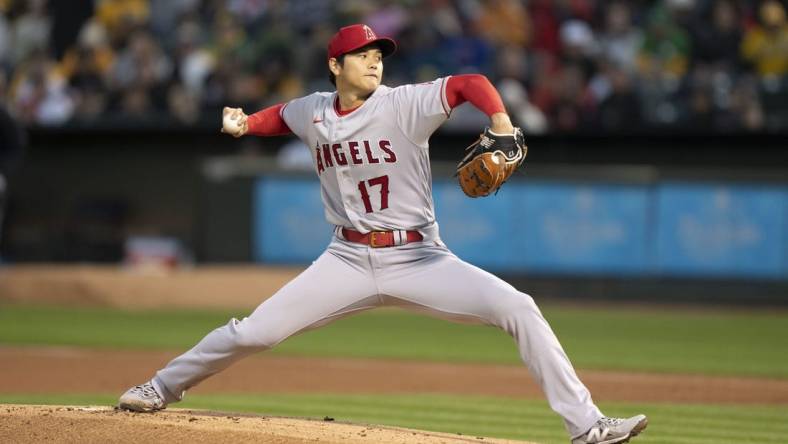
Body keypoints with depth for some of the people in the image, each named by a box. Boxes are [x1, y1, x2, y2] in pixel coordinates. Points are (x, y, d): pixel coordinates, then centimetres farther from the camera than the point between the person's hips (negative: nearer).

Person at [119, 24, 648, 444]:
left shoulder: (405, 104, -11)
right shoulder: (312, 111, 3)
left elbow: (470, 83, -21)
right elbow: (282, 115, 26)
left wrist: (501, 124, -39)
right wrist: (244, 123, 7)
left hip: (418, 259, -2)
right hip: (349, 259, 3)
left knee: (518, 307, -21)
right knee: (253, 332, -2)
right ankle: (162, 388, 25)